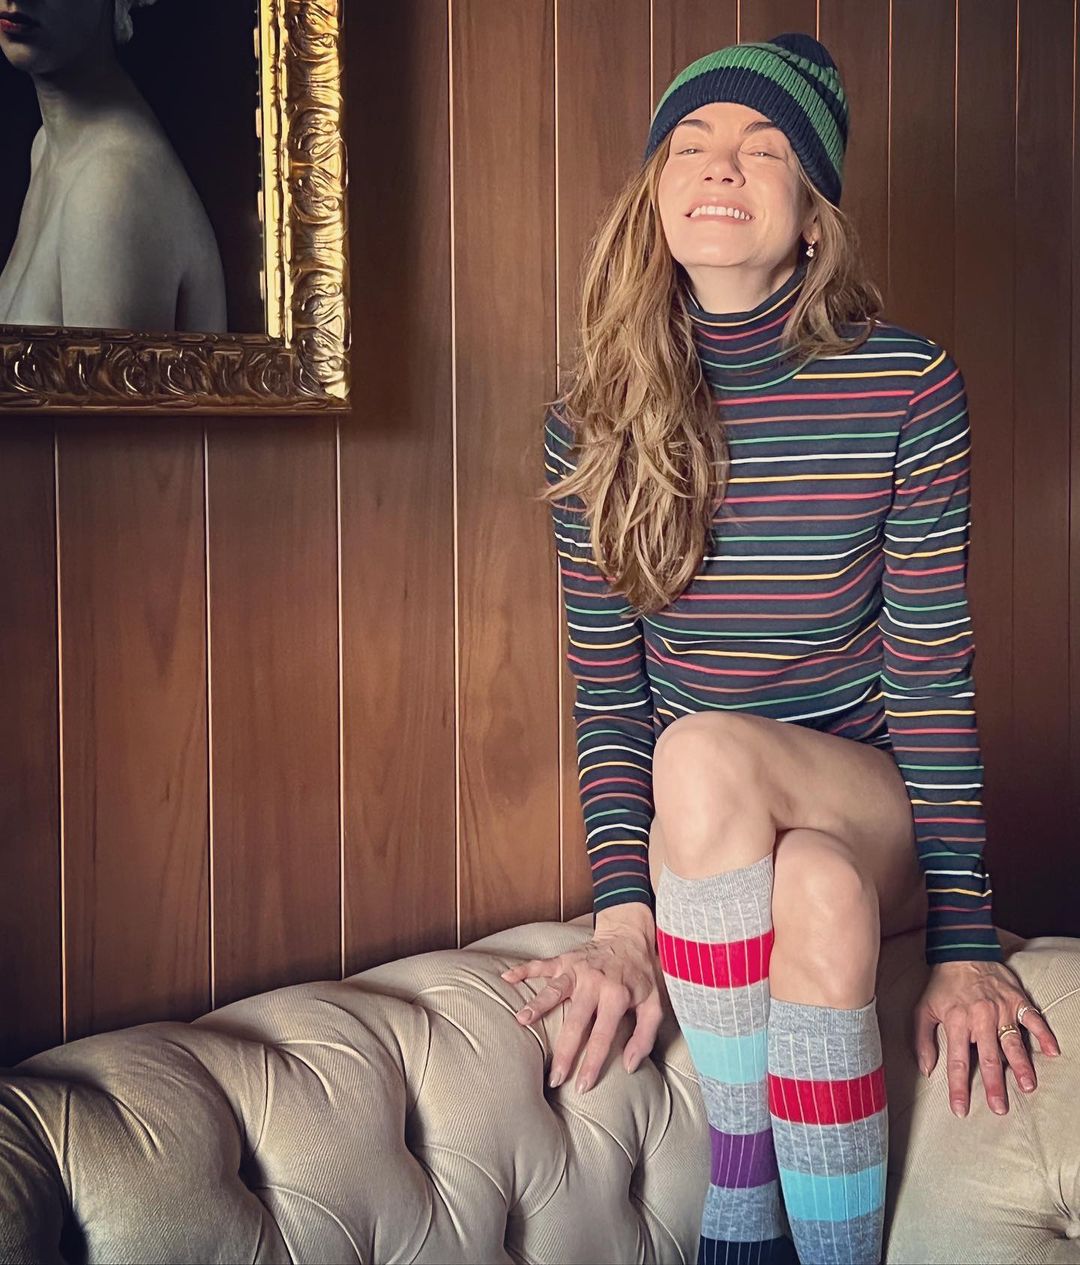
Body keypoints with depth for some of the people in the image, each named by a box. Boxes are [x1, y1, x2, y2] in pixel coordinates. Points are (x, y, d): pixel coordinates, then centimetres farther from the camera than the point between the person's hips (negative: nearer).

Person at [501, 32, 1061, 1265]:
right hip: (709, 844, 1)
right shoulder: (594, 421, -3)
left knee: (703, 755, -33)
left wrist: (963, 939, -12)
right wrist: (626, 919, -14)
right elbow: (605, 697, -2)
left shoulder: (906, 388, -9)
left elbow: (932, 668, -9)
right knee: (820, 894, -34)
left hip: (875, 814, -1)